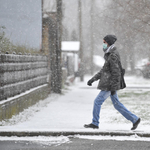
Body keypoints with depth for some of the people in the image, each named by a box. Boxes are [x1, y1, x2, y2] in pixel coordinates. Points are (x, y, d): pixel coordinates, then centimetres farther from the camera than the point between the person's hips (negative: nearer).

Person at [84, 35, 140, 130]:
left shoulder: (113, 56, -17)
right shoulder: (109, 55, 15)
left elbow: (116, 72, -20)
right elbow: (104, 70, 22)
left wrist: (113, 88, -22)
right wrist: (93, 79, 18)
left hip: (110, 86, -10)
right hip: (110, 85, 10)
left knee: (97, 101, -3)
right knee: (117, 104, 12)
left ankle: (95, 123, 6)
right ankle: (135, 119, 14)